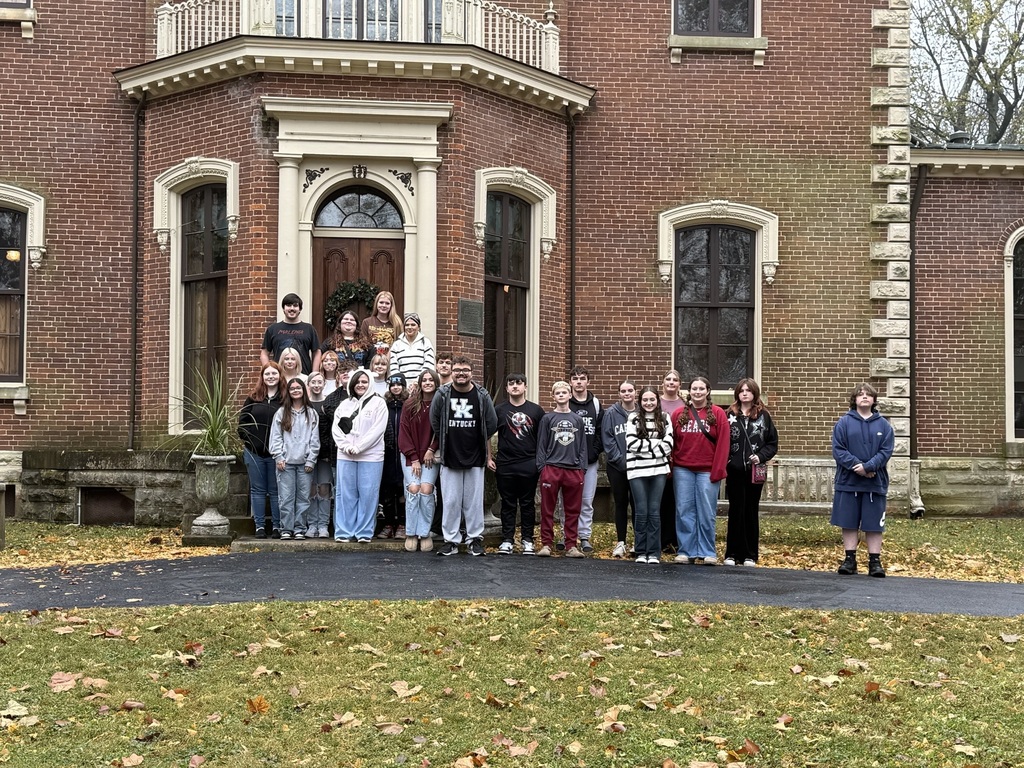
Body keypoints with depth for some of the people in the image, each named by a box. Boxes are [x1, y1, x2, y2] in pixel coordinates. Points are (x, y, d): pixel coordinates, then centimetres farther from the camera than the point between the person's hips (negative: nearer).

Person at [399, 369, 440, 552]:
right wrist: (414, 458, -6)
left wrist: (432, 451, -11)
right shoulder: (410, 405, -1)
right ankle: (411, 533, -3)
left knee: (426, 489, -14)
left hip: (430, 457, -1)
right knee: (413, 489, -13)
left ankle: (425, 533, -4)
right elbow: (404, 432, -1)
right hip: (411, 456, 1)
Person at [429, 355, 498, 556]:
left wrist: (487, 453, 11)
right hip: (449, 458, 0)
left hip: (475, 458, 0)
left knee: (474, 501, 4)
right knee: (451, 501, 3)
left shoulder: (482, 396, -2)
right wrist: (434, 448, 12)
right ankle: (450, 540, 12)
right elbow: (434, 425, 9)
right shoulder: (442, 395, -2)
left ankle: (476, 539, 14)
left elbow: (491, 425, 7)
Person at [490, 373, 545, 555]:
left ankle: (527, 540, 13)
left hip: (529, 465, 0)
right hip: (505, 465, 0)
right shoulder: (499, 410, 5)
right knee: (508, 504, 6)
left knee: (527, 504, 5)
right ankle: (507, 540, 11)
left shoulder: (536, 410, 5)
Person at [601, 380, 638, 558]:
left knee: (637, 504, 0)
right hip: (616, 467, 0)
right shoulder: (611, 413, 0)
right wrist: (621, 461, -10)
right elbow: (608, 440, -3)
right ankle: (620, 542, 14)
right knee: (620, 504, 7)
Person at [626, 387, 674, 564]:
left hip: (659, 469, 1)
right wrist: (656, 445, -7)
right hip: (638, 470, -1)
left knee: (655, 511, 2)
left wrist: (645, 445, -9)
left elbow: (668, 444, 0)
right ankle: (641, 552, 9)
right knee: (642, 511, 0)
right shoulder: (634, 418, 4)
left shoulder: (664, 419, 9)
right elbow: (632, 443, -7)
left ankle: (654, 553, 7)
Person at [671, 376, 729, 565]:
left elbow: (723, 444, -3)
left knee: (707, 513, 2)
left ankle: (707, 552, 10)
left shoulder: (718, 414, 1)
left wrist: (718, 471, -10)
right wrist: (669, 468, 0)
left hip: (707, 471, -2)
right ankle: (686, 551, 11)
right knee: (684, 512, 4)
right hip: (682, 471, 2)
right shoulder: (679, 414, 7)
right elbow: (671, 443, 6)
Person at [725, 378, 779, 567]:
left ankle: (750, 555, 12)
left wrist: (760, 456, -10)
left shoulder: (763, 416, 5)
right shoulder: (730, 415, 4)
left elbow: (773, 443, 5)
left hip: (755, 471, 1)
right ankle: (732, 553, 9)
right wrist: (724, 462, -11)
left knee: (751, 511, 6)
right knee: (736, 511, 3)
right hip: (734, 471, -1)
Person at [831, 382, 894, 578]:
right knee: (849, 523, 5)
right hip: (848, 482, 0)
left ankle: (875, 561, 11)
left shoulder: (883, 425, 4)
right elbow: (838, 450, -5)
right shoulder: (844, 423, 1)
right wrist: (857, 466, -17)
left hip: (875, 483, 0)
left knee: (874, 524, 4)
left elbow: (886, 451, -4)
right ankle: (850, 559, 14)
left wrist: (868, 467, -18)